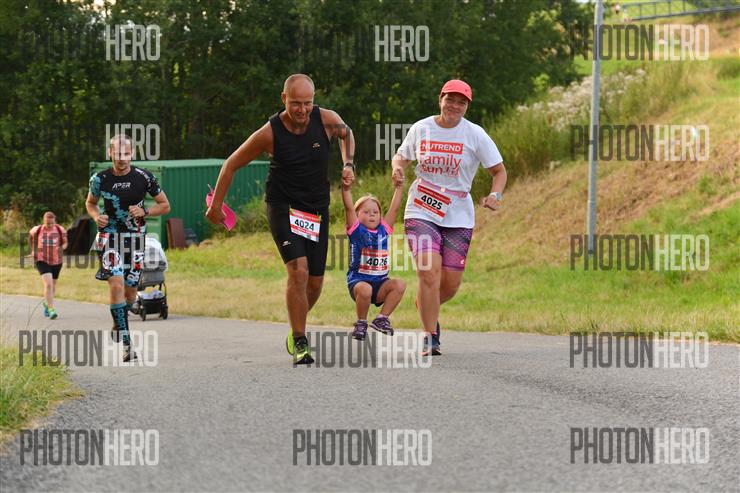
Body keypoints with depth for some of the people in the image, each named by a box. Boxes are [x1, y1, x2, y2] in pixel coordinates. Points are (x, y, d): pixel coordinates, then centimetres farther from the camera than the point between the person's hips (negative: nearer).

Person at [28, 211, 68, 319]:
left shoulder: (60, 230, -4)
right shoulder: (37, 230, -6)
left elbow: (65, 243, 9)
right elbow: (31, 238, 15)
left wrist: (62, 248, -10)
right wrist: (33, 251, 13)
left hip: (56, 261, 3)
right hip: (42, 261, -3)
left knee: (53, 284, 19)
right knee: (48, 283, -21)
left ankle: (47, 303, 47)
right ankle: (51, 310, -21)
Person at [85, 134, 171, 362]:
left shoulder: (144, 177, -5)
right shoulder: (100, 179, -4)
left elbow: (165, 205, 4)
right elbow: (90, 203, 15)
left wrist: (144, 211, -14)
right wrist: (96, 216, -7)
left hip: (135, 238, 2)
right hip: (110, 237, -2)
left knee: (130, 290, 7)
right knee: (116, 285, -20)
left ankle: (118, 325, 40)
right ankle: (126, 343, -20)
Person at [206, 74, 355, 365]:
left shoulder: (327, 120, -11)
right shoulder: (269, 133, -18)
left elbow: (346, 134, 16)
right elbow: (231, 165, -4)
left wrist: (348, 164, 0)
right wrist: (216, 206, 2)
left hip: (317, 210, 4)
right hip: (282, 207, -4)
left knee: (315, 282, 6)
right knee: (298, 271, -22)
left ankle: (296, 326, 35)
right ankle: (299, 343, -13)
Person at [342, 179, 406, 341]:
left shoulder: (383, 230, 12)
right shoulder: (356, 230, 2)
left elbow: (394, 208, 13)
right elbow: (349, 207, -9)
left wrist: (399, 186, 10)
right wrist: (346, 187, -20)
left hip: (380, 282, 4)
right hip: (358, 280, -4)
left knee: (399, 285, -24)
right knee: (365, 289, -36)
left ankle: (382, 318, -7)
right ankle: (361, 323, -9)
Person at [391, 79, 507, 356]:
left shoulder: (475, 135, -1)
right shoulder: (420, 129, 3)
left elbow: (499, 170, 4)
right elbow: (402, 155, 19)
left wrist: (495, 195, -15)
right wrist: (397, 169, -4)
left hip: (458, 217, 1)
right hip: (421, 212, -1)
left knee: (451, 283, 0)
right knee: (429, 272, -19)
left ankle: (425, 306, 35)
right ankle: (430, 339, -10)